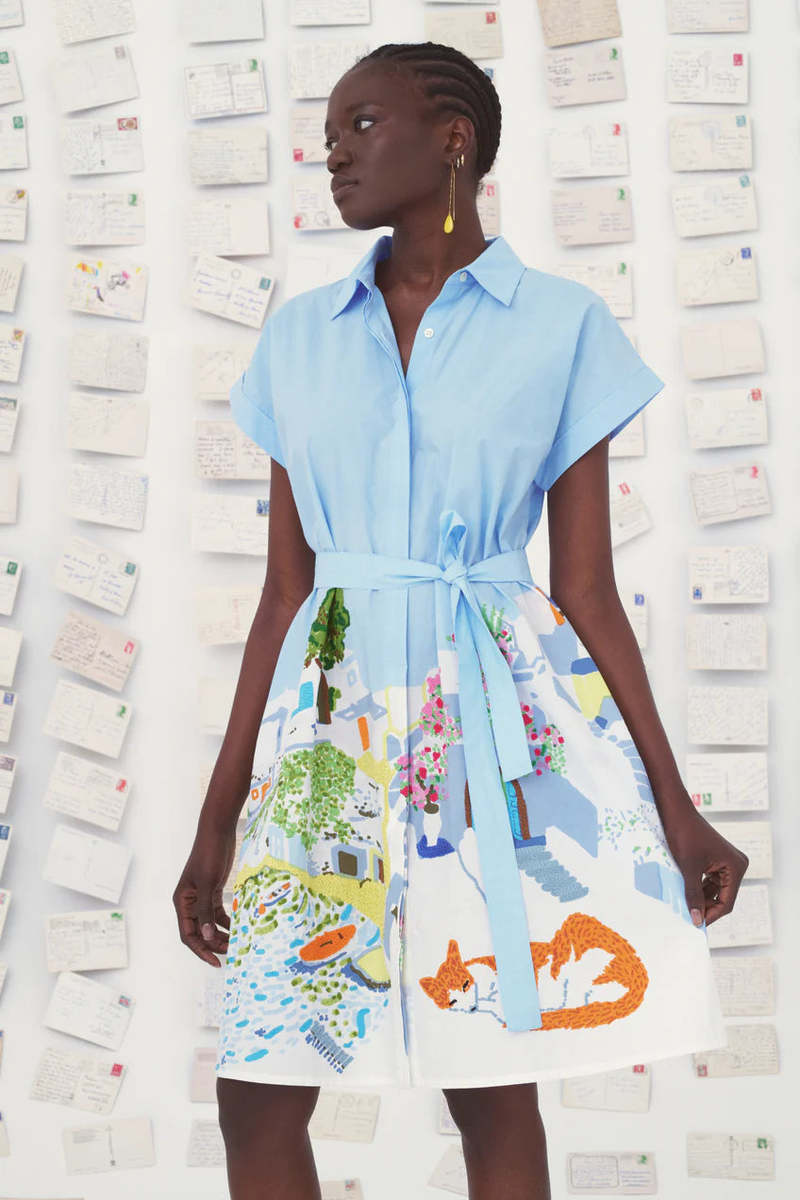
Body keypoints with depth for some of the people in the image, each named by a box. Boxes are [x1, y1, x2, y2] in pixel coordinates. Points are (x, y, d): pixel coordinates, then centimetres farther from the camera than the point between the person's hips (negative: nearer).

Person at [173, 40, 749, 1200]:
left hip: (500, 710, -3)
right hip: (334, 713, 3)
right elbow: (284, 589, 10)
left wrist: (672, 800, -1)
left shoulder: (561, 324, 2)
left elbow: (589, 590, 2)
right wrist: (218, 818, 8)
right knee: (256, 1095, 1)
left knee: (493, 1094, 3)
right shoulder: (301, 334, 10)